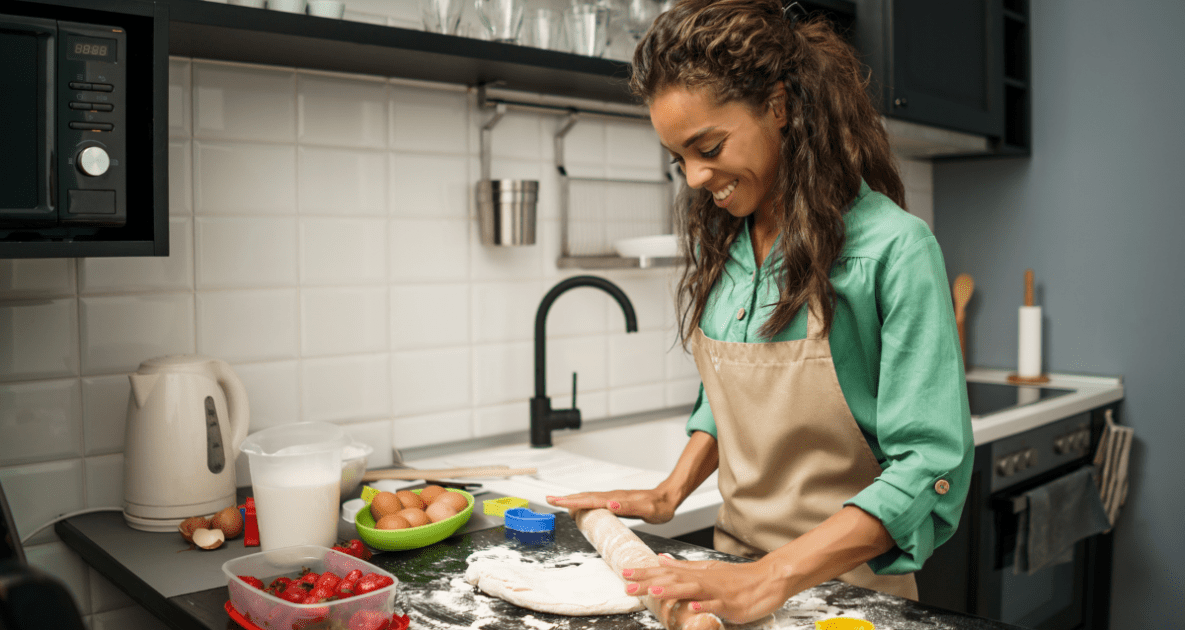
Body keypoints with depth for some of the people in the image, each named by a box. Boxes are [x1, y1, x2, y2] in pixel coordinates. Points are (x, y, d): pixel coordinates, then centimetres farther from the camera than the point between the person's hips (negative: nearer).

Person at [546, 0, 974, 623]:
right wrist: (669, 494, 2)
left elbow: (929, 466, -23)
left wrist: (773, 578, -30)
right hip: (735, 560, 6)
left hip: (846, 579, -5)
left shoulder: (892, 248, -19)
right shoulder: (719, 240, 0)